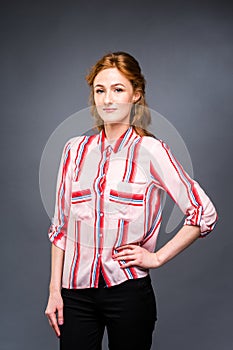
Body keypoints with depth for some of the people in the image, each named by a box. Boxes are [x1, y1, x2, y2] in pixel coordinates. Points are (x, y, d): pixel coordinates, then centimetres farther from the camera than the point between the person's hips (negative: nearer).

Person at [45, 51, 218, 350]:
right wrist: (54, 290, 5)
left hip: (128, 289, -3)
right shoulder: (75, 149, 5)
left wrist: (158, 257, -6)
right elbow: (61, 224, 8)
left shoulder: (150, 151, -7)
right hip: (76, 289, 3)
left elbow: (204, 213, -5)